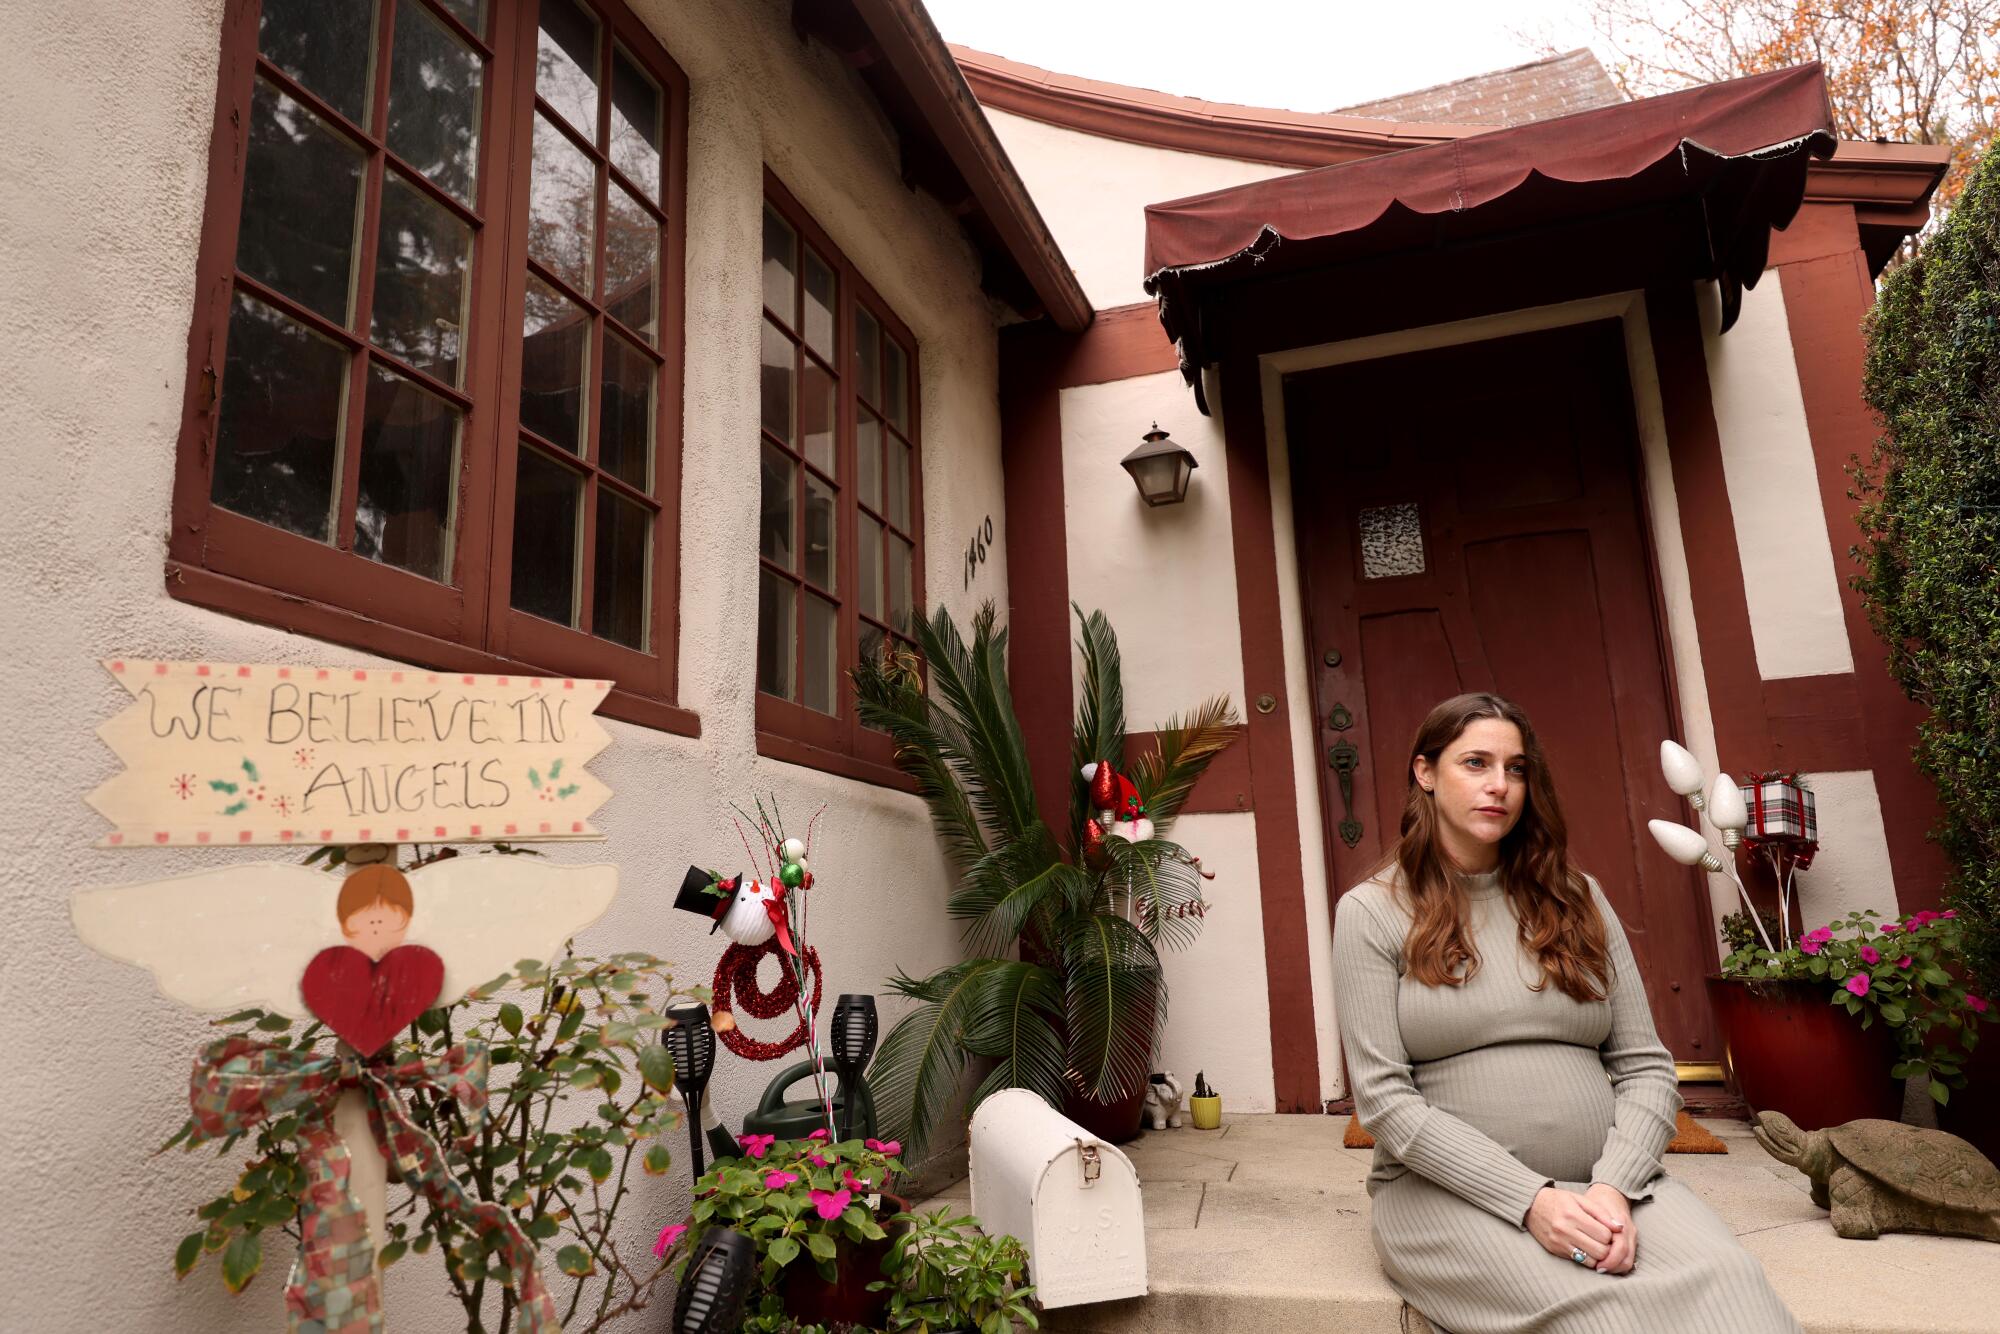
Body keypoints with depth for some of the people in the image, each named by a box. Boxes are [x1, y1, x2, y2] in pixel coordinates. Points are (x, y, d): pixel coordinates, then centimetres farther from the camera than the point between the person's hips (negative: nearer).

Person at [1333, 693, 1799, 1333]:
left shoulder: (1574, 898, 12)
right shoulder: (1373, 912, -1)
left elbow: (1647, 1068, 7)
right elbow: (1384, 1099, -8)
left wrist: (1615, 1186, -11)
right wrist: (1530, 1199, -17)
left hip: (1608, 1181, 4)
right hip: (1447, 1189, -4)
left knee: (1729, 1278, -28)